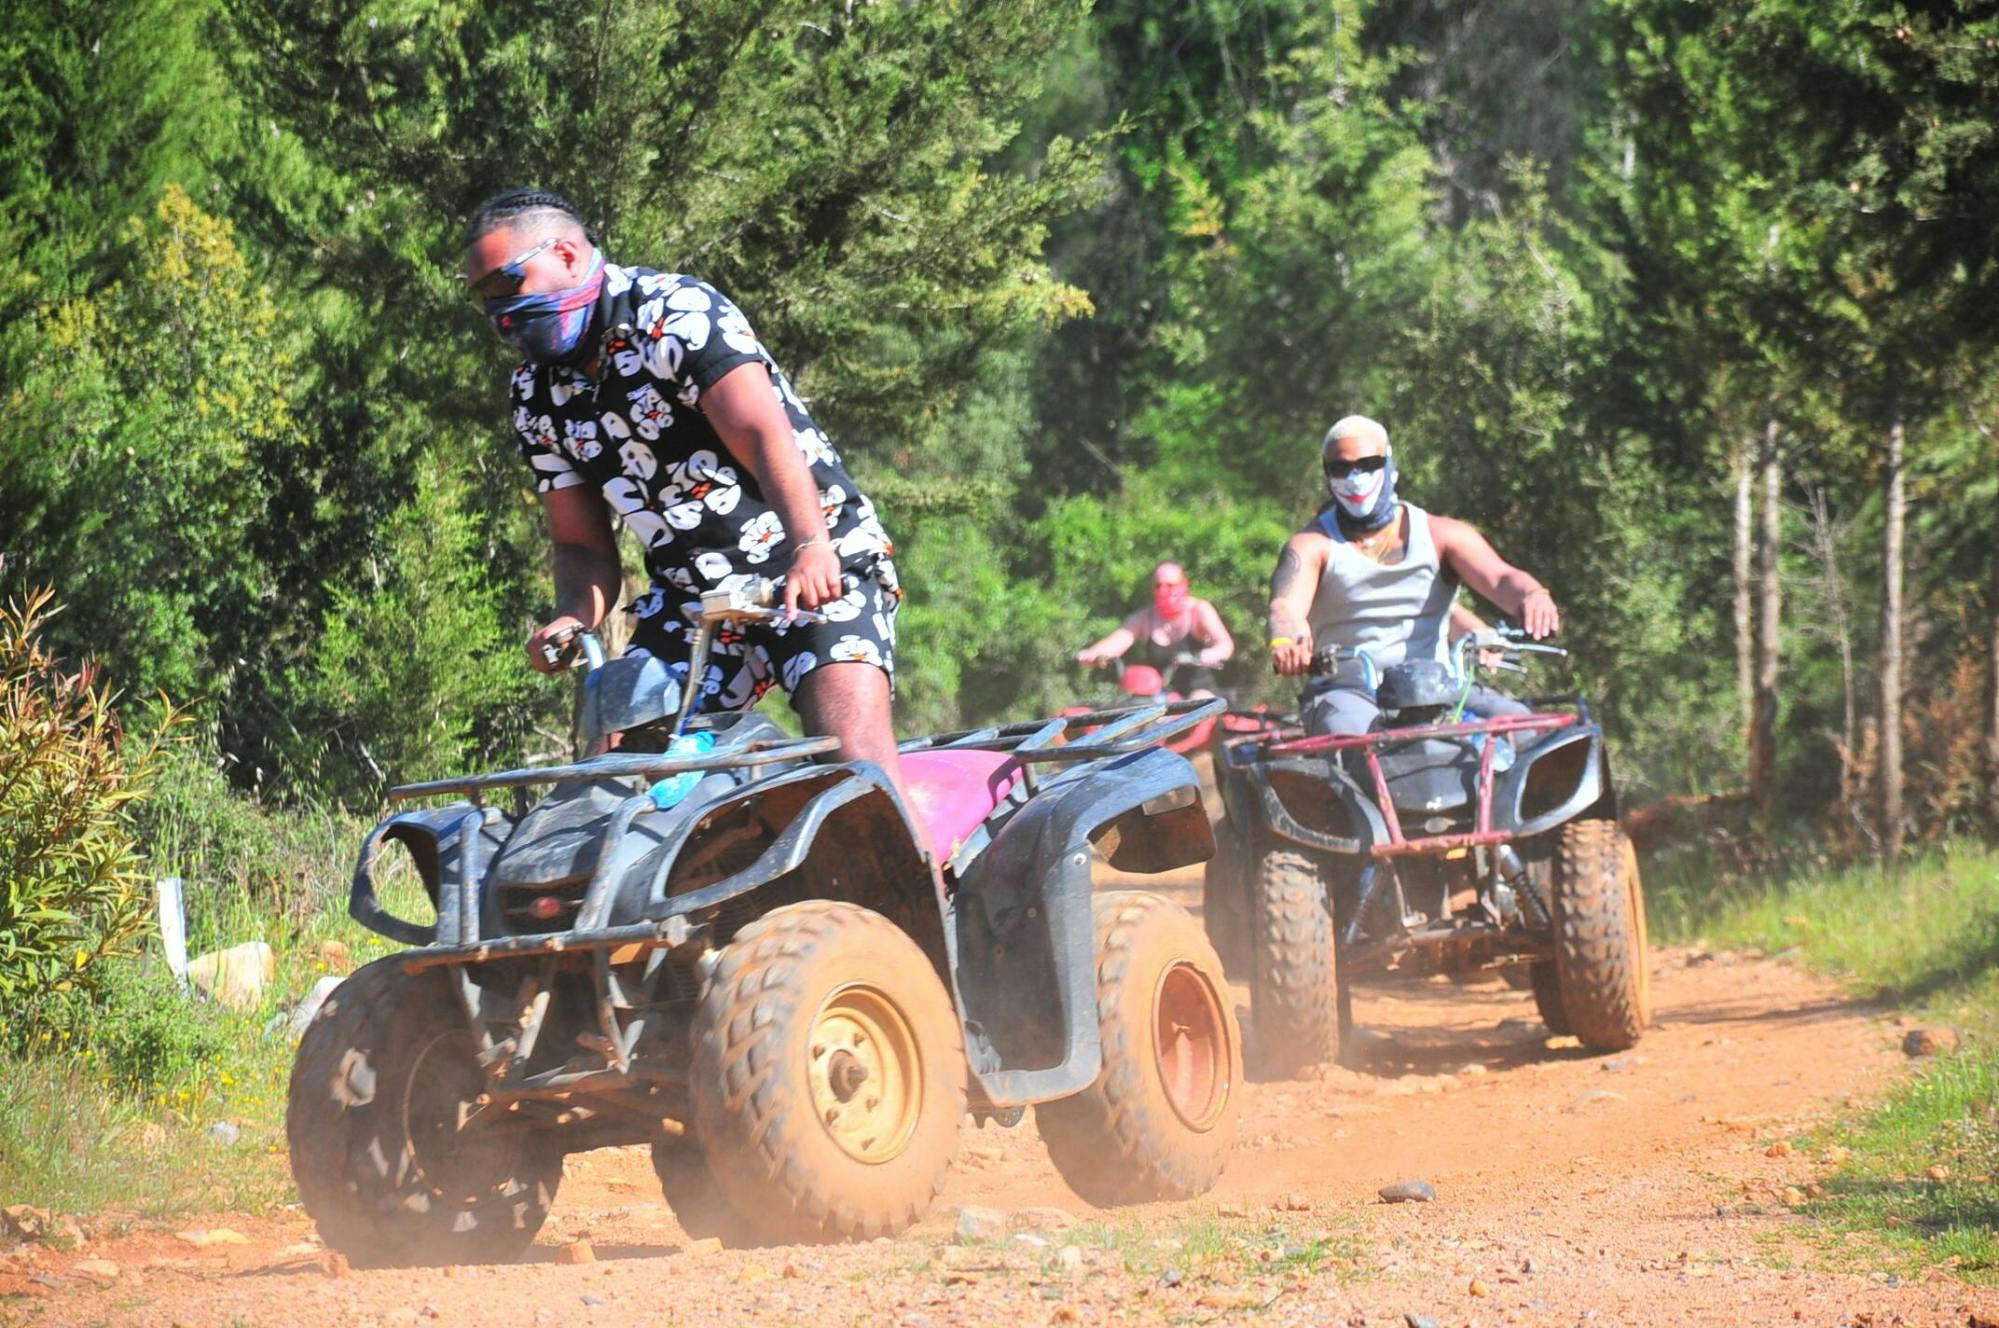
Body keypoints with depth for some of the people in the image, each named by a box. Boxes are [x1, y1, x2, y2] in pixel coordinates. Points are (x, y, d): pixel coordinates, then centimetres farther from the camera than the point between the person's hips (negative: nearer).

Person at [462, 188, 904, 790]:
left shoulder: (675, 315, -13)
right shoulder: (537, 398, 8)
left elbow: (766, 437, -26)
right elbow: (582, 545, 11)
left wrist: (812, 549, -41)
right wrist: (573, 618, -12)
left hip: (818, 570, -7)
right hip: (690, 598, 7)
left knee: (852, 742, -26)